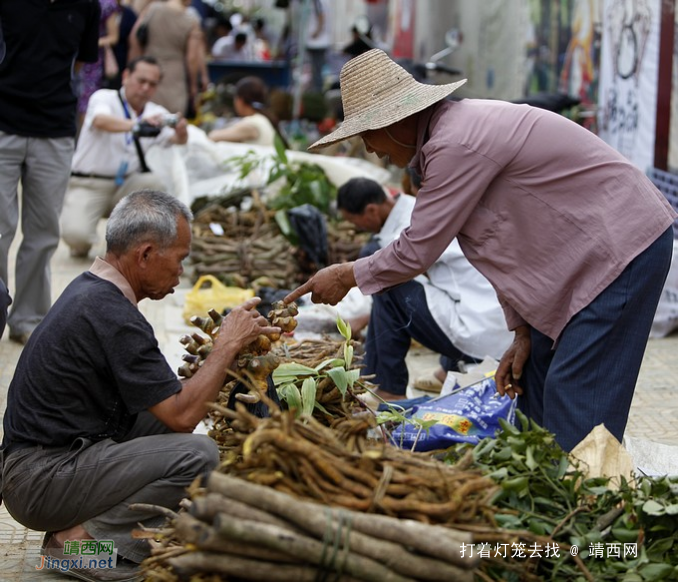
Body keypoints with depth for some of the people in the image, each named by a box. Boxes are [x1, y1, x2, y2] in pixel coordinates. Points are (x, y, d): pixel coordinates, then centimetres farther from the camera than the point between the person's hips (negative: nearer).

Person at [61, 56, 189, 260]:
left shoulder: (155, 114, 5)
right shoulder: (104, 98, -9)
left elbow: (176, 139, -13)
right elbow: (101, 121, -33)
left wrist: (181, 132, -39)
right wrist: (135, 125, -53)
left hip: (125, 186, 4)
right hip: (87, 186, -4)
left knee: (153, 182, -27)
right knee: (76, 234, -30)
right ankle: (81, 244, 10)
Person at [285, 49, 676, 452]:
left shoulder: (458, 145, -23)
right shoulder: (453, 130, 9)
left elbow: (418, 251, -17)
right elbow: (502, 241, 14)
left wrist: (347, 276, -2)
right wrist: (522, 331, 12)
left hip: (624, 247, -11)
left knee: (572, 399, -12)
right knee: (533, 385, 13)